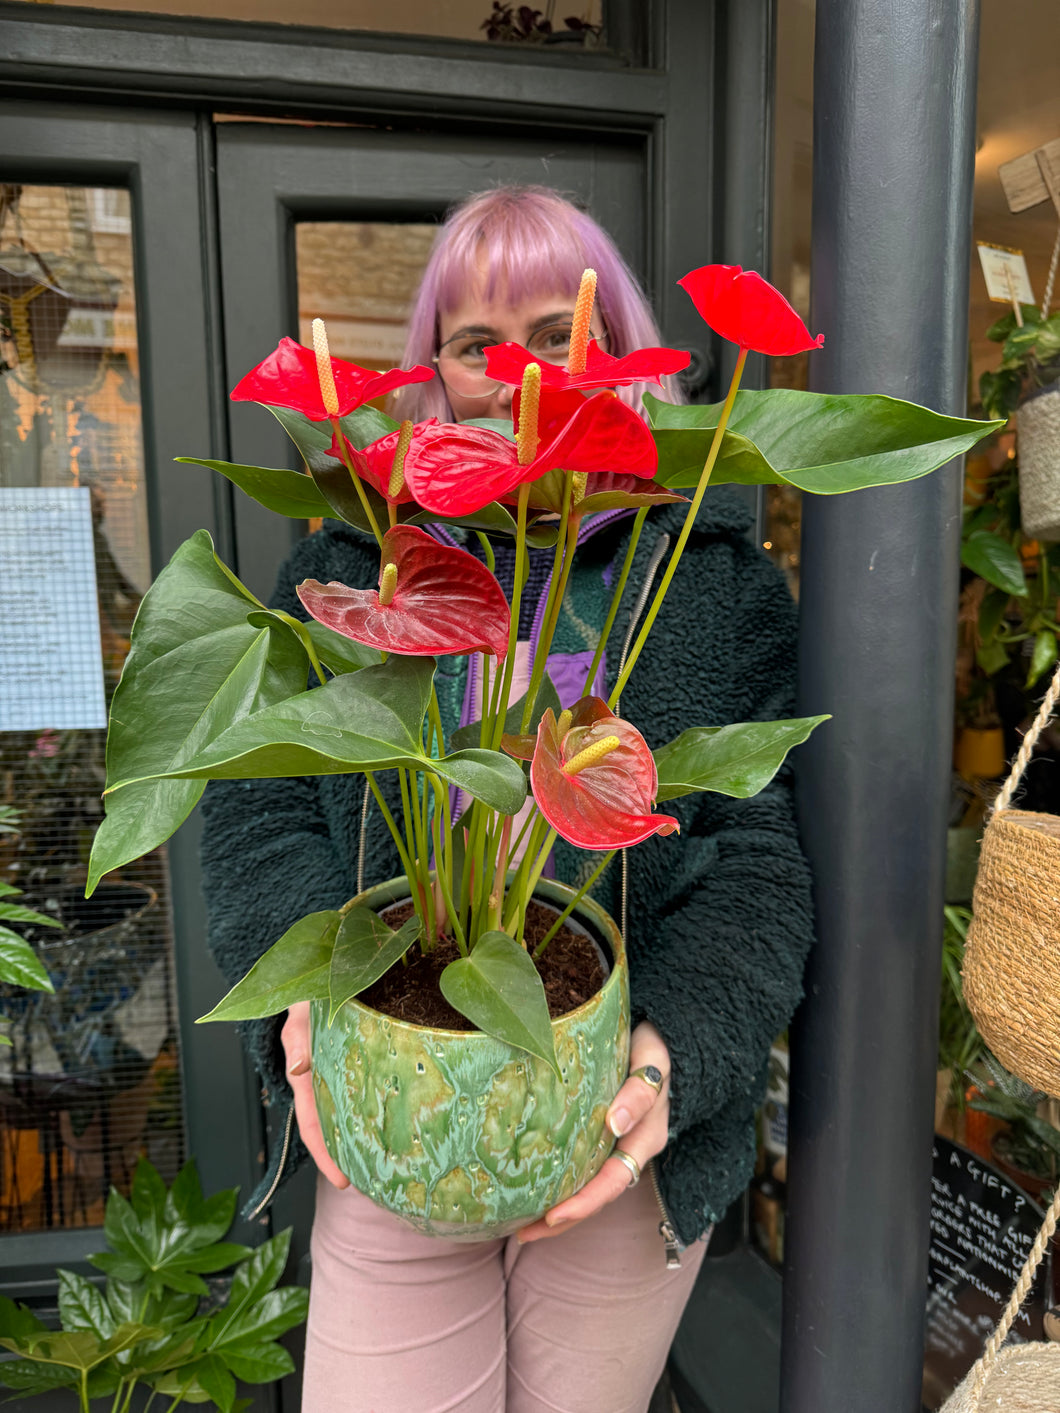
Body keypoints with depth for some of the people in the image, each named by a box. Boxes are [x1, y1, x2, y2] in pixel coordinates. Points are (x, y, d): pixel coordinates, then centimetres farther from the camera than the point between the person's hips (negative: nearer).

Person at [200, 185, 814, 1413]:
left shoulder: (718, 580, -2)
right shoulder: (351, 562, 2)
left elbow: (762, 850, -6)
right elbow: (258, 806, 1)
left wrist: (677, 1051, -21)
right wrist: (303, 999, -15)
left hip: (629, 1132, 1)